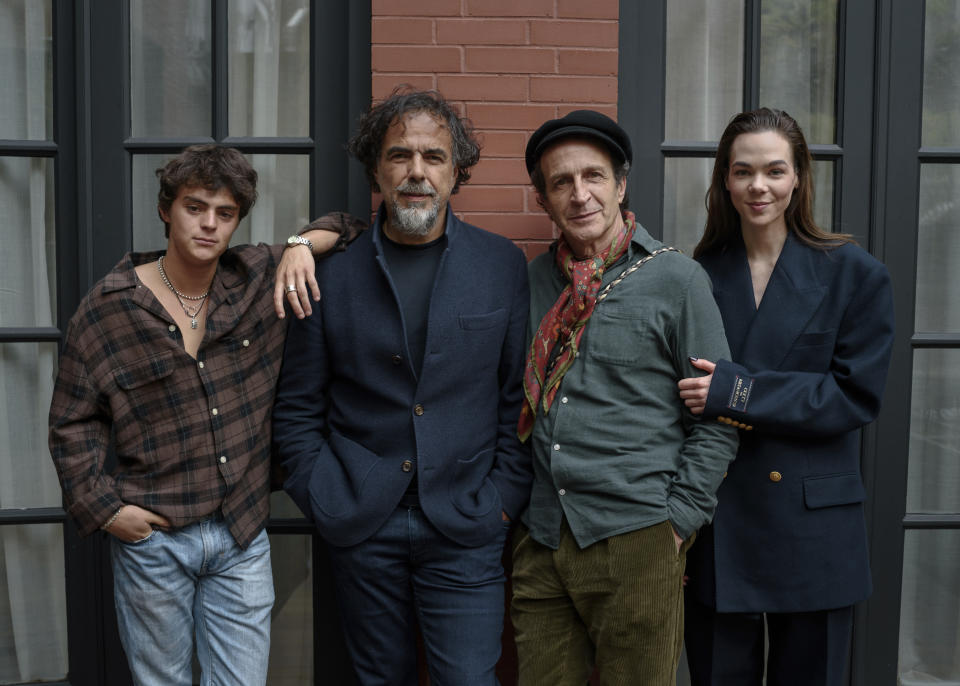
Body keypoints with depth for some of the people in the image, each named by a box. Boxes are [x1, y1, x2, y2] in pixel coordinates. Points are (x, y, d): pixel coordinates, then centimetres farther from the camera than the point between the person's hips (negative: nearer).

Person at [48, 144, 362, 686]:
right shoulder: (107, 308, -5)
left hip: (243, 538, 2)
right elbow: (73, 423, 2)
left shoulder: (259, 278, -1)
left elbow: (345, 231, 10)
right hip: (153, 538, -1)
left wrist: (302, 245, -11)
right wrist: (103, 507, -5)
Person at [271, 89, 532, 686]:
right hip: (363, 530, 1)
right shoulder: (333, 274, 0)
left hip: (465, 531, -1)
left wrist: (504, 498, -3)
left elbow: (519, 396, 2)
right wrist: (325, 500, -2)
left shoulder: (503, 266, 1)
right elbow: (297, 409, 5)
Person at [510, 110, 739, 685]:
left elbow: (718, 420, -4)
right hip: (542, 538, 4)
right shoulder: (536, 280, 9)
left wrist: (677, 523, -8)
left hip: (635, 542, -4)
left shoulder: (676, 279, -4)